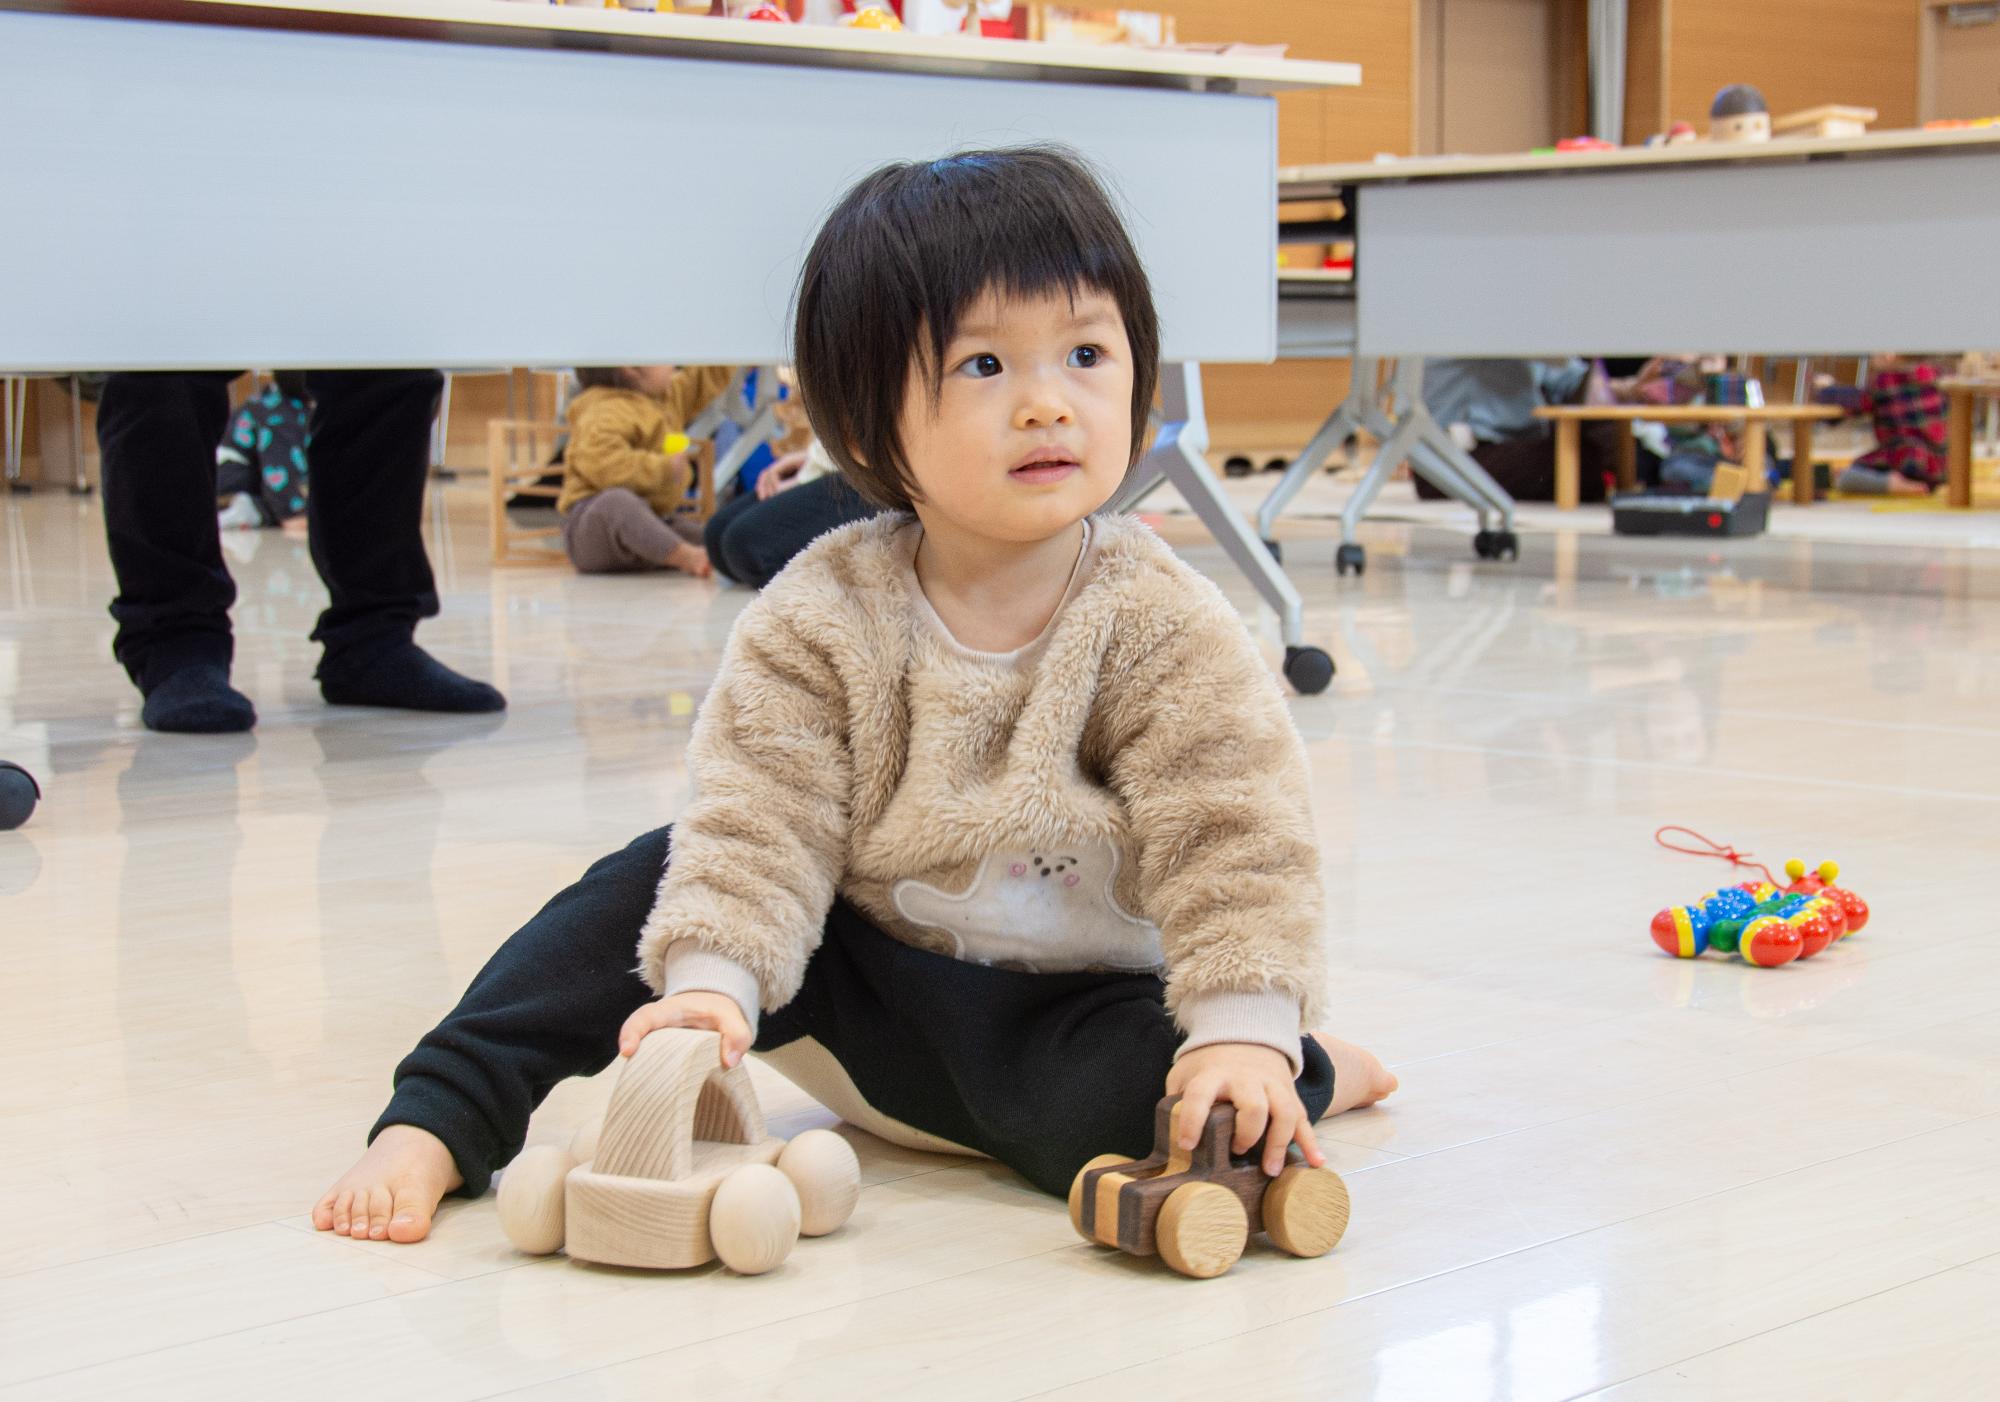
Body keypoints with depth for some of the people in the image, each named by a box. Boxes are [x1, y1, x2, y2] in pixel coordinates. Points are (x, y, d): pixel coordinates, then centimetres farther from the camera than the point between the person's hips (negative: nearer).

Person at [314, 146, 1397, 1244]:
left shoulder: (1162, 627, -15)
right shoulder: (820, 619, -11)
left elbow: (1230, 833, -18)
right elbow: (764, 814, -17)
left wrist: (1246, 1029, -30)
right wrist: (713, 979, -33)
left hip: (1081, 997, -2)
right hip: (871, 977, 3)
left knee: (1105, 1111, -34)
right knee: (662, 876, -18)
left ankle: (1304, 1074, -1)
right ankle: (437, 1123, -16)